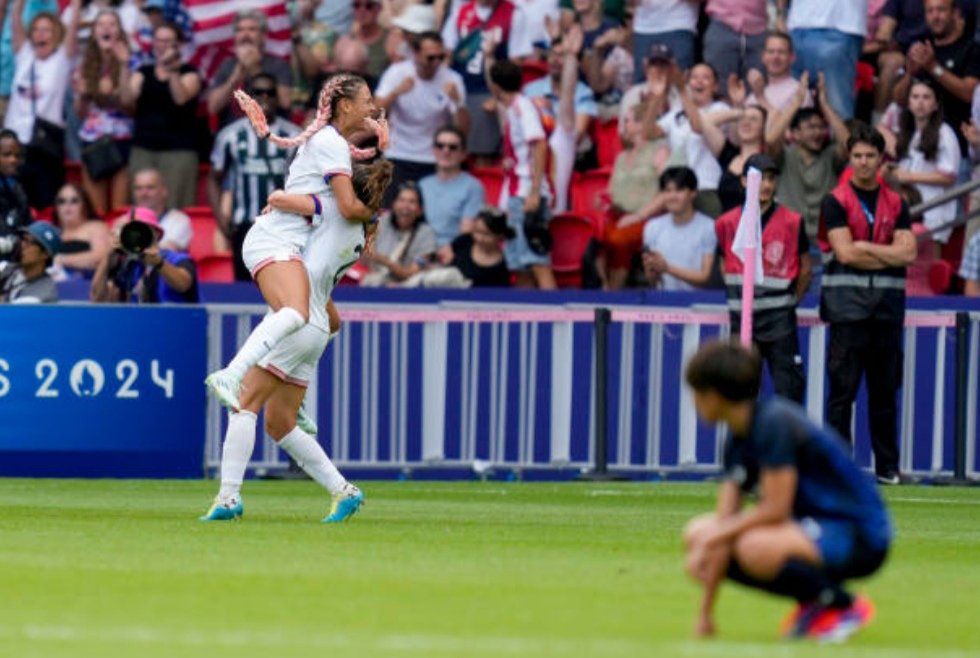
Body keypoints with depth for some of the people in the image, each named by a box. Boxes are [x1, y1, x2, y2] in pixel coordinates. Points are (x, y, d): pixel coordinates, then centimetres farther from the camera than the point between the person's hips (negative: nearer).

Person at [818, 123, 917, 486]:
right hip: (847, 304, -3)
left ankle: (888, 466, 10)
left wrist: (865, 247, -6)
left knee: (886, 390, 5)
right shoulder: (836, 201, 2)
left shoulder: (896, 204, 14)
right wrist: (887, 255, -2)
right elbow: (845, 253, -9)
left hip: (887, 306, 3)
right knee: (842, 389, -5)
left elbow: (908, 252, 2)